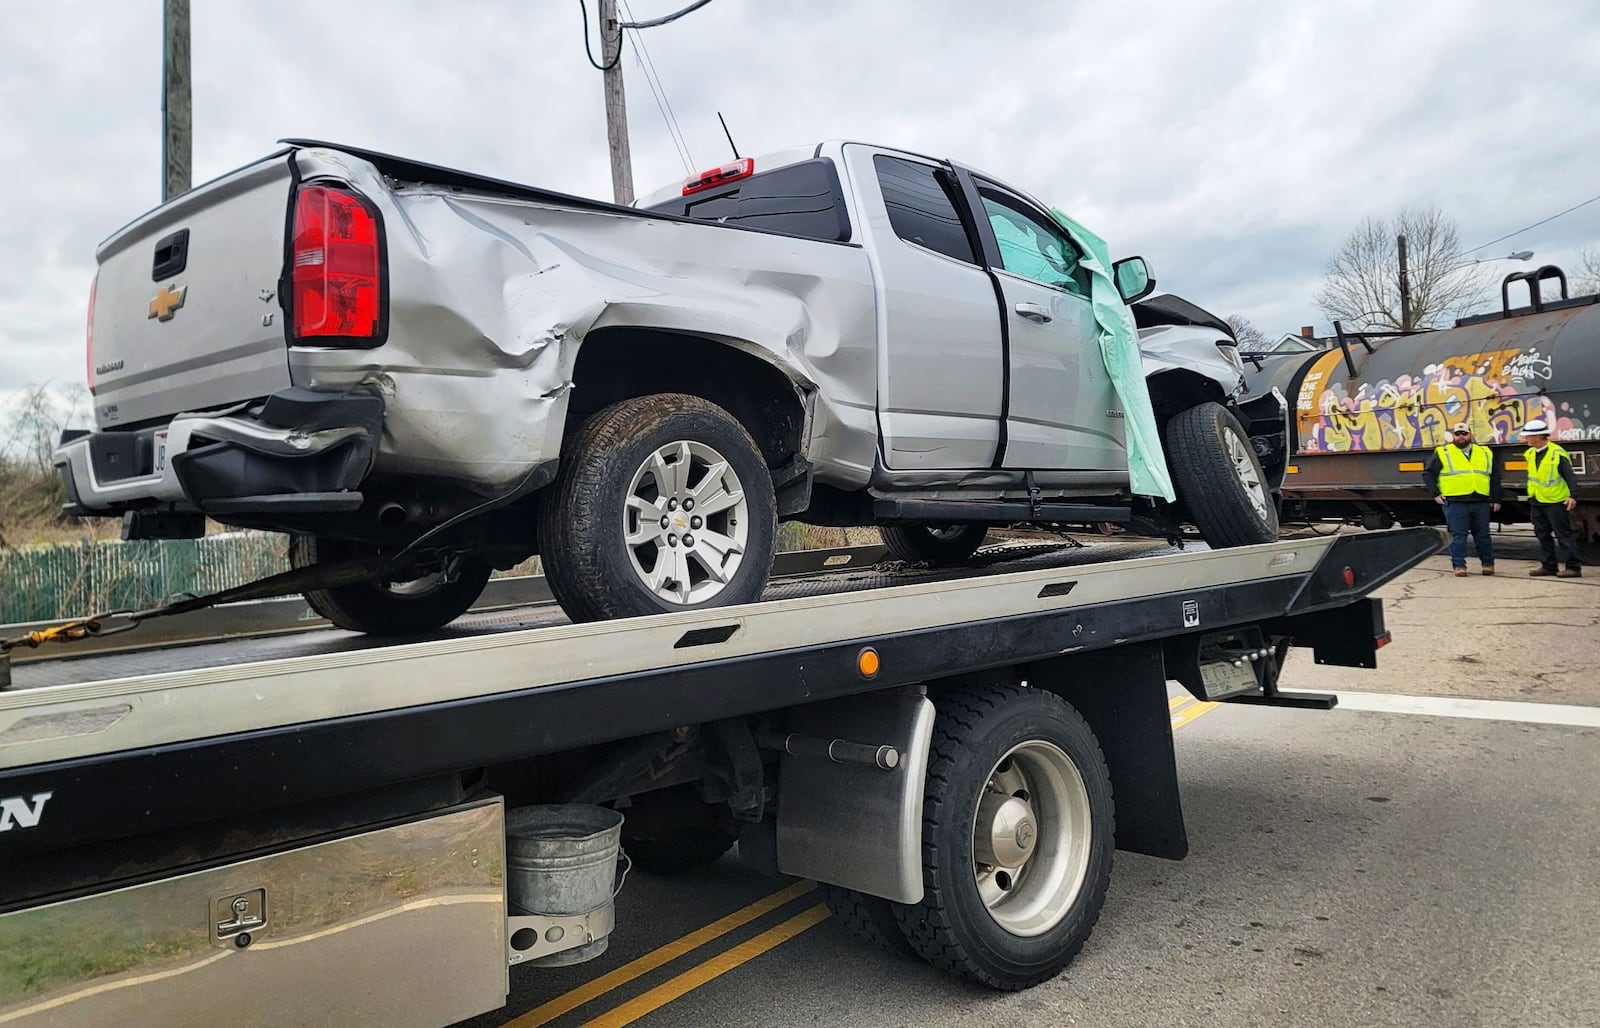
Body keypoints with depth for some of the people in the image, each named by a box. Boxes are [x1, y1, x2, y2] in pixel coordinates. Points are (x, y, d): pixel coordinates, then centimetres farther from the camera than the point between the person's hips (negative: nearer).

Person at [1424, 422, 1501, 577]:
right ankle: (1459, 565, 4)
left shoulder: (1485, 453, 15)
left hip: (1481, 502, 3)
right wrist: (1435, 494, -2)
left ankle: (1488, 563, 19)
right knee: (1458, 535, -2)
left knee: (1483, 535, 8)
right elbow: (1428, 473, 5)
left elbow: (1495, 477, 18)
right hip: (1454, 502, -3)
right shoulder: (1442, 453, 4)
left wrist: (1496, 499, 13)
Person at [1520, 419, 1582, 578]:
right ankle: (1548, 565, 19)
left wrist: (1573, 496, -28)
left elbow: (1569, 477, -17)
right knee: (1543, 535, 12)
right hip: (1536, 502, 8)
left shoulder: (1558, 454, -15)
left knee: (1563, 535, -4)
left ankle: (1573, 567, -1)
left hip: (1555, 501, -8)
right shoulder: (1531, 454, 7)